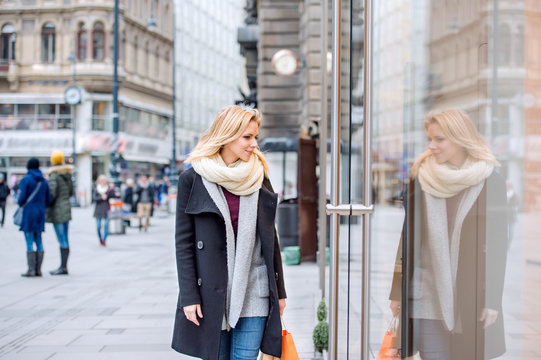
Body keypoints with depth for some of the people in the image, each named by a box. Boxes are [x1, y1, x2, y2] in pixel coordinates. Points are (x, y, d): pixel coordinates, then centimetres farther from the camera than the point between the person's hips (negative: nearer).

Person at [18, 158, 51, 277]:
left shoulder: (25, 179, -8)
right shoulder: (44, 180, 8)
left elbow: (21, 199, -14)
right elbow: (48, 201, 8)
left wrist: (19, 202, 8)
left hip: (28, 213, -5)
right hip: (40, 214, 5)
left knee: (29, 242, -4)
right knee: (39, 241, 9)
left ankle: (31, 269, -4)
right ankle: (38, 269, 8)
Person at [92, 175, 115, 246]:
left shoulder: (108, 188, 2)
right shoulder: (96, 189, 3)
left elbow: (113, 196, -11)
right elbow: (94, 198, -7)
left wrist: (112, 190, -25)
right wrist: (101, 197, -21)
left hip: (106, 209, -1)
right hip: (98, 209, 1)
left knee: (106, 225, -11)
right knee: (98, 226, 3)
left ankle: (104, 240, -6)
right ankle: (100, 239, 25)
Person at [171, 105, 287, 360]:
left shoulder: (259, 177, 7)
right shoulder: (193, 179, -3)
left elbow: (270, 237, 11)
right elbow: (183, 241, -2)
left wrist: (279, 290, 10)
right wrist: (188, 296, -7)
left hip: (254, 291, 2)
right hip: (212, 291, -2)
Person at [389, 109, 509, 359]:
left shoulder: (490, 182, -3)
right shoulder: (422, 177, 3)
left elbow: (497, 245, -2)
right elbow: (408, 235, 5)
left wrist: (492, 299, -5)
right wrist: (398, 291, 3)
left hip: (473, 297, -1)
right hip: (428, 296, 2)